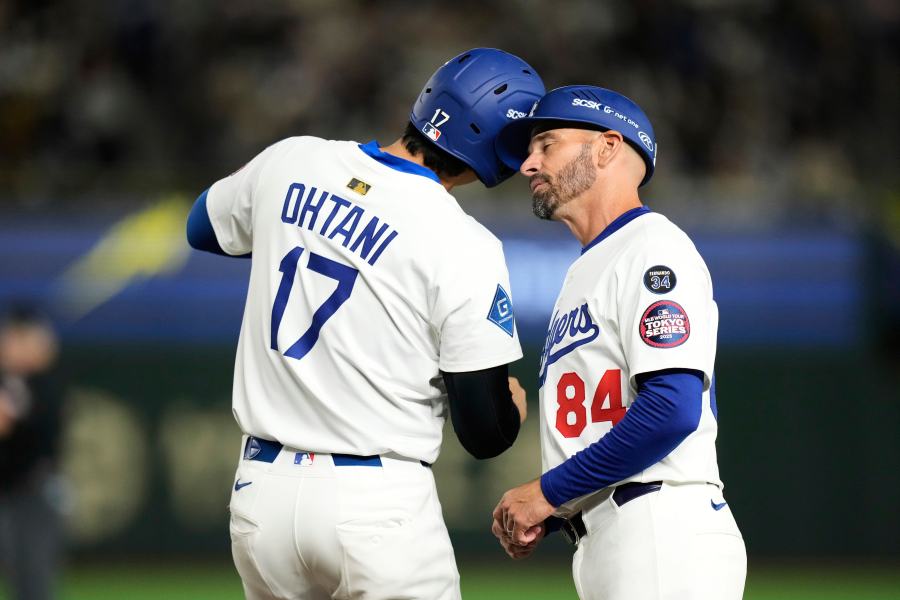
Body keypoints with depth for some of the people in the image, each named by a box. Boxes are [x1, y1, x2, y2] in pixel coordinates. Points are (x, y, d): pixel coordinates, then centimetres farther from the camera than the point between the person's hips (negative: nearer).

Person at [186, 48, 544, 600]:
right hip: (377, 504, -5)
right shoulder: (465, 249, -14)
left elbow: (203, 229, 26)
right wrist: (514, 405, 14)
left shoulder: (290, 162, 2)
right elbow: (486, 435, -9)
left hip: (261, 491, 6)